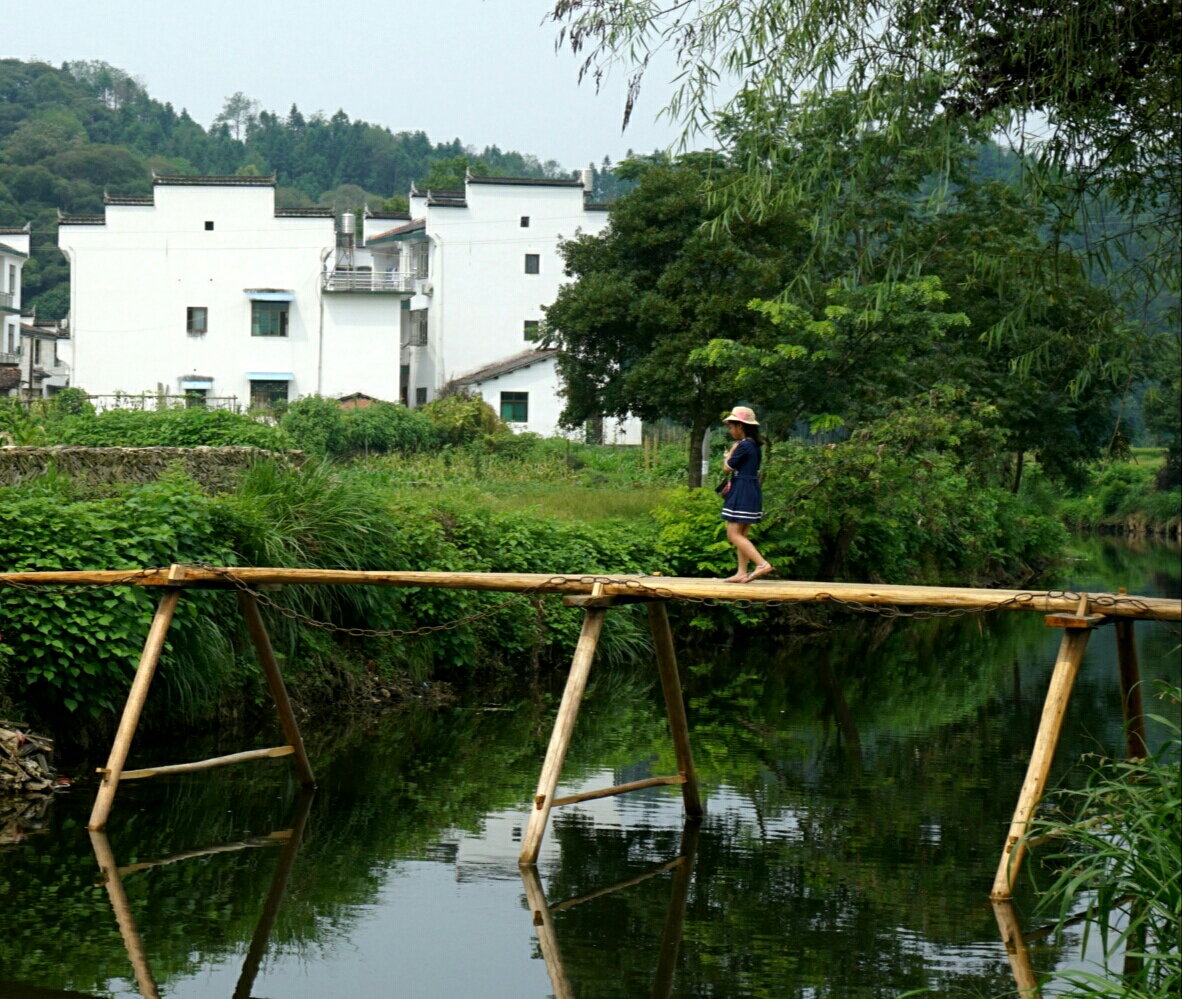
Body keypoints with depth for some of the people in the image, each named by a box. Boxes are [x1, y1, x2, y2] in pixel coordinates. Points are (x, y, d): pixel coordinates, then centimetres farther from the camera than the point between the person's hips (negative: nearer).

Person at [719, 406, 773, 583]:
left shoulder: (743, 446, -15)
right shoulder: (754, 445, 13)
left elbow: (727, 467, -11)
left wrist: (732, 449, 1)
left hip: (742, 493, -10)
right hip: (753, 490, 10)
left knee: (734, 534, -10)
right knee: (742, 535, 12)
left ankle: (762, 563, -20)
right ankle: (742, 572, 11)